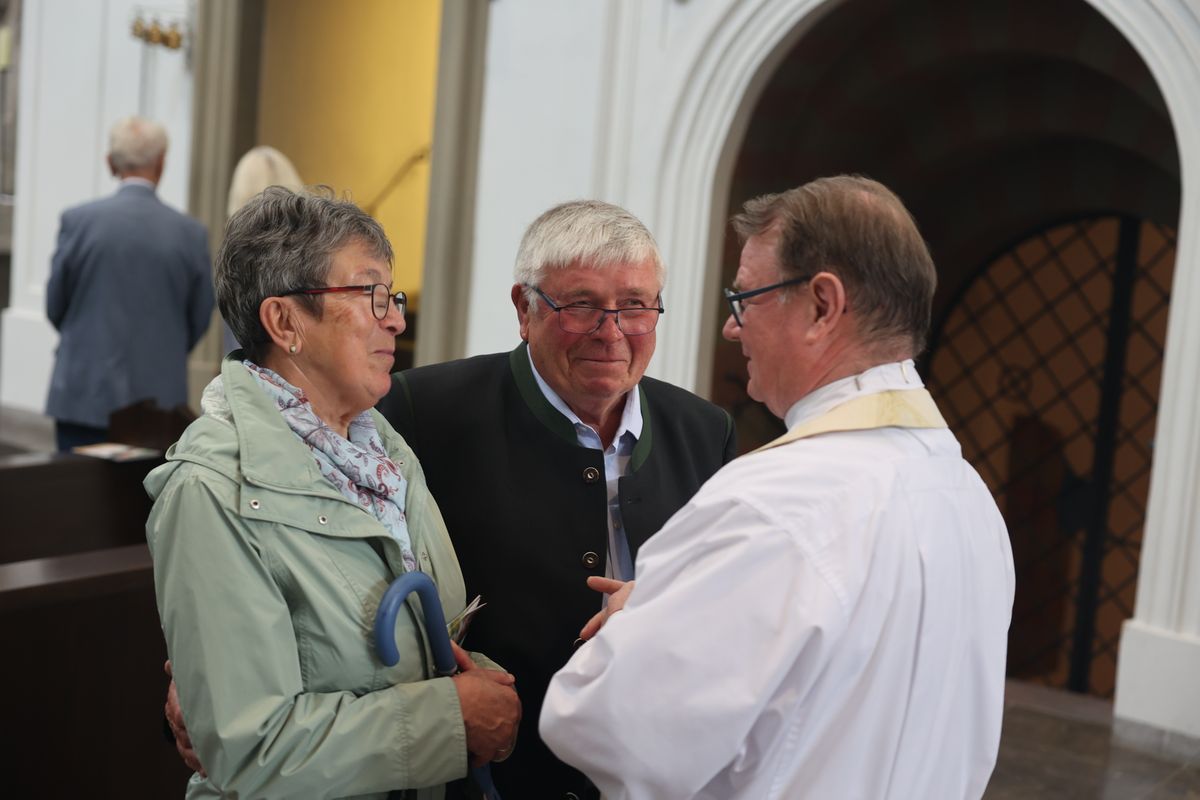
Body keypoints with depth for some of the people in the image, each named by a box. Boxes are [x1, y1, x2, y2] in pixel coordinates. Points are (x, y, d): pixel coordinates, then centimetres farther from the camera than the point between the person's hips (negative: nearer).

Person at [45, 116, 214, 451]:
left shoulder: (78, 220, -6)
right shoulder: (191, 233, -5)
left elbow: (55, 307, 3)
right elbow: (199, 320, 4)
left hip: (84, 395, 0)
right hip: (160, 398, 1)